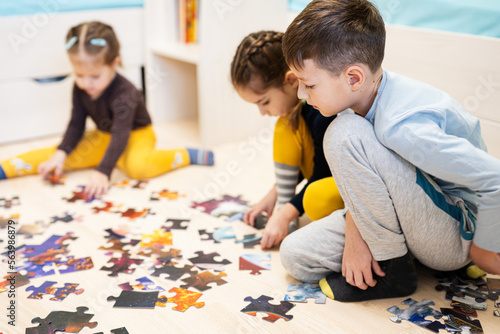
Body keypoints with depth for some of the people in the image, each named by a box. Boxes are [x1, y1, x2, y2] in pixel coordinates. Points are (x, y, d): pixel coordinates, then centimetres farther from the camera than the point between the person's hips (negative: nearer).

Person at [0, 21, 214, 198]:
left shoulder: (123, 94, -31)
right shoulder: (81, 89, -11)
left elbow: (120, 136, -37)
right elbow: (76, 124, -2)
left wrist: (102, 172, -45)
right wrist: (60, 154, -15)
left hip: (136, 136, -6)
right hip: (103, 136, 7)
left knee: (137, 166, -37)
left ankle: (185, 156, -19)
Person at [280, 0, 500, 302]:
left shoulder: (403, 126, -32)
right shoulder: (373, 93, -5)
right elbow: (364, 178, 4)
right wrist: (354, 231, -12)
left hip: (458, 238, -8)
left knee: (346, 134, -26)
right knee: (295, 255, -5)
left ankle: (393, 268, -13)